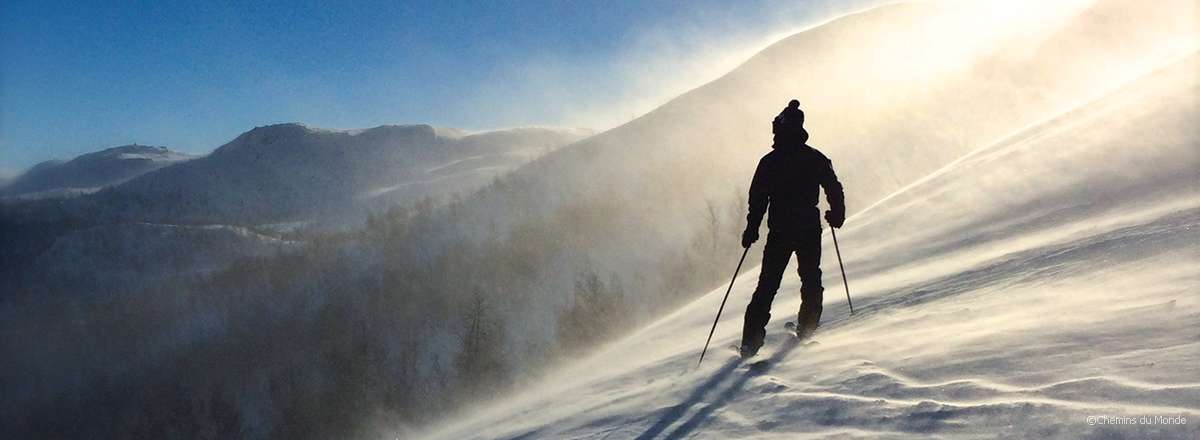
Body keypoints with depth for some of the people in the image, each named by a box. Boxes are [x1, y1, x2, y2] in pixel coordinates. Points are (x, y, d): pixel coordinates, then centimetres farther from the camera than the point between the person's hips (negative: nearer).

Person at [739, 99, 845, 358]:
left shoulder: (769, 161, -2)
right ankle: (806, 330, 13)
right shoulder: (816, 159, 1)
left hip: (779, 232, 0)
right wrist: (836, 215, 17)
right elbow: (834, 190, 2)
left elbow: (758, 199, -5)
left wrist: (751, 230, -1)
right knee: (811, 281, 18)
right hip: (809, 230, 0)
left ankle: (751, 340, 0)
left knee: (767, 285, 5)